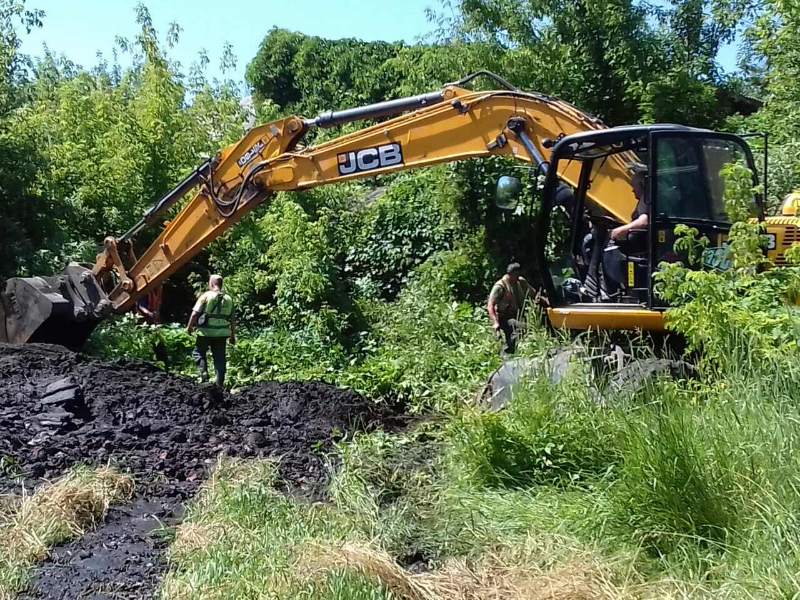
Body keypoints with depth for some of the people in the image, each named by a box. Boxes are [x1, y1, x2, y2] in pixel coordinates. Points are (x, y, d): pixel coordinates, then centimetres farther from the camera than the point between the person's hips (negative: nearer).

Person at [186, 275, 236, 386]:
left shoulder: (206, 296, -5)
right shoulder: (228, 299, 8)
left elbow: (195, 314, -10)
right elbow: (232, 319, 9)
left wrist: (189, 327, 3)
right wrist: (233, 335, 16)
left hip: (206, 332, -3)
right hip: (221, 333, 3)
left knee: (198, 352, 16)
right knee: (219, 358, 9)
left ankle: (204, 373, -3)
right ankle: (220, 383, 9)